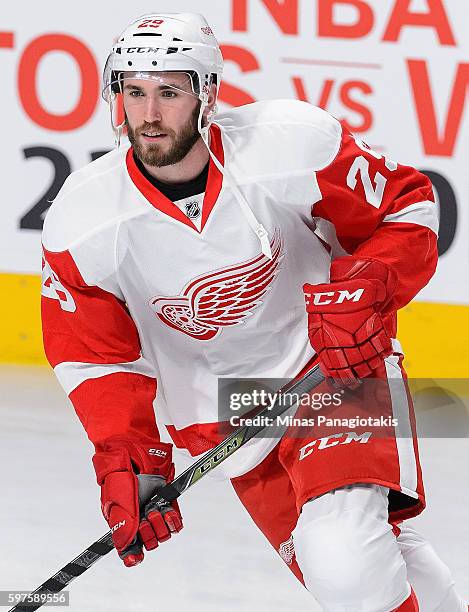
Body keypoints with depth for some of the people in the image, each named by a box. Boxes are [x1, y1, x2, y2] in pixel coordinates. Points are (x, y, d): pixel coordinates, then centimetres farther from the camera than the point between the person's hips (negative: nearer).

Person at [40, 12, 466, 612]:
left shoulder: (295, 147, -23)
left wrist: (364, 291, -22)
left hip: (338, 361, -3)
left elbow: (407, 207, -6)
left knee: (345, 552, -24)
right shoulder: (82, 223, -16)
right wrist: (128, 461, -15)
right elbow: (96, 357, -4)